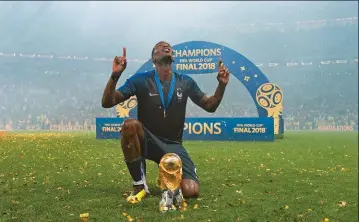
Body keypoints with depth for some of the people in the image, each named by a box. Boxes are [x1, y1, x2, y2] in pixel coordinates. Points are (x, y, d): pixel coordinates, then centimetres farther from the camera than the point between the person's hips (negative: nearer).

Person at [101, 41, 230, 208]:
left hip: (173, 145, 2)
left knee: (191, 191, -20)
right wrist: (115, 75, -29)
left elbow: (210, 106, 11)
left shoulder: (185, 82, 2)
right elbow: (107, 103, -12)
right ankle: (139, 185, -18)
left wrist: (222, 84, -6)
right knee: (130, 124, -37)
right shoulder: (140, 80, -7)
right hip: (147, 141, -1)